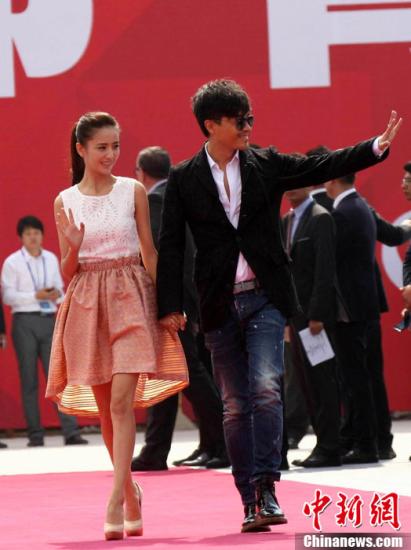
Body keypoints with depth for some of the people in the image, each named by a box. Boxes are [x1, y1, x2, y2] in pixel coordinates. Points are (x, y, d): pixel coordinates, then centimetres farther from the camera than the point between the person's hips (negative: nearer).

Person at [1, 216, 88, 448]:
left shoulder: (51, 259, 9)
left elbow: (60, 288, 14)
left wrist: (57, 295, -10)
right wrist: (36, 296, -17)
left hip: (49, 320, 3)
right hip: (25, 322, -3)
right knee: (29, 379, 2)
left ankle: (71, 432, -7)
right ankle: (35, 435, 7)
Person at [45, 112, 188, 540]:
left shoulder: (133, 191, 2)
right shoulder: (65, 202, 6)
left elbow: (150, 254, 6)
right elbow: (67, 271, 7)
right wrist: (74, 247, -14)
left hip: (130, 299, -2)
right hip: (86, 304, 2)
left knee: (121, 402, -14)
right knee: (104, 407, 7)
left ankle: (115, 505, -19)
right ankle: (131, 493, 23)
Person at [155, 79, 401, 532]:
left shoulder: (265, 165, 6)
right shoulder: (184, 179, 2)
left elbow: (321, 168, 1)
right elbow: (170, 246, 1)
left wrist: (376, 147, -11)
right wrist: (170, 306, -5)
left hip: (264, 298, 0)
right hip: (220, 306, 0)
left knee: (265, 388, -17)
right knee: (236, 406, 4)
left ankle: (266, 488, -17)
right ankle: (251, 502, 9)